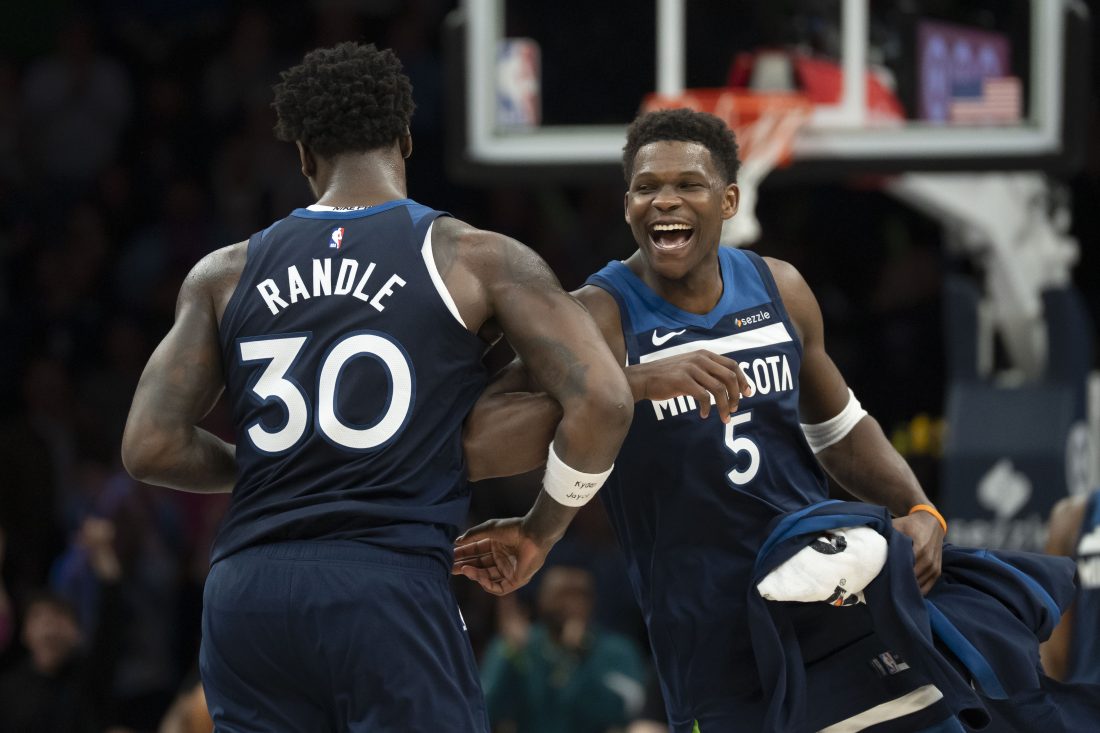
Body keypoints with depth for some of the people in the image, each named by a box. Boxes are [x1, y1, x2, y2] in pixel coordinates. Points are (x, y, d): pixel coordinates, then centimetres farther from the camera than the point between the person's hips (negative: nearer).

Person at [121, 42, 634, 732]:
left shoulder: (224, 274, 13)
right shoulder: (476, 259, 4)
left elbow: (150, 448, 9)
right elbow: (603, 400, -5)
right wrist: (539, 533, 10)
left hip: (246, 591, 4)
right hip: (393, 585, -4)